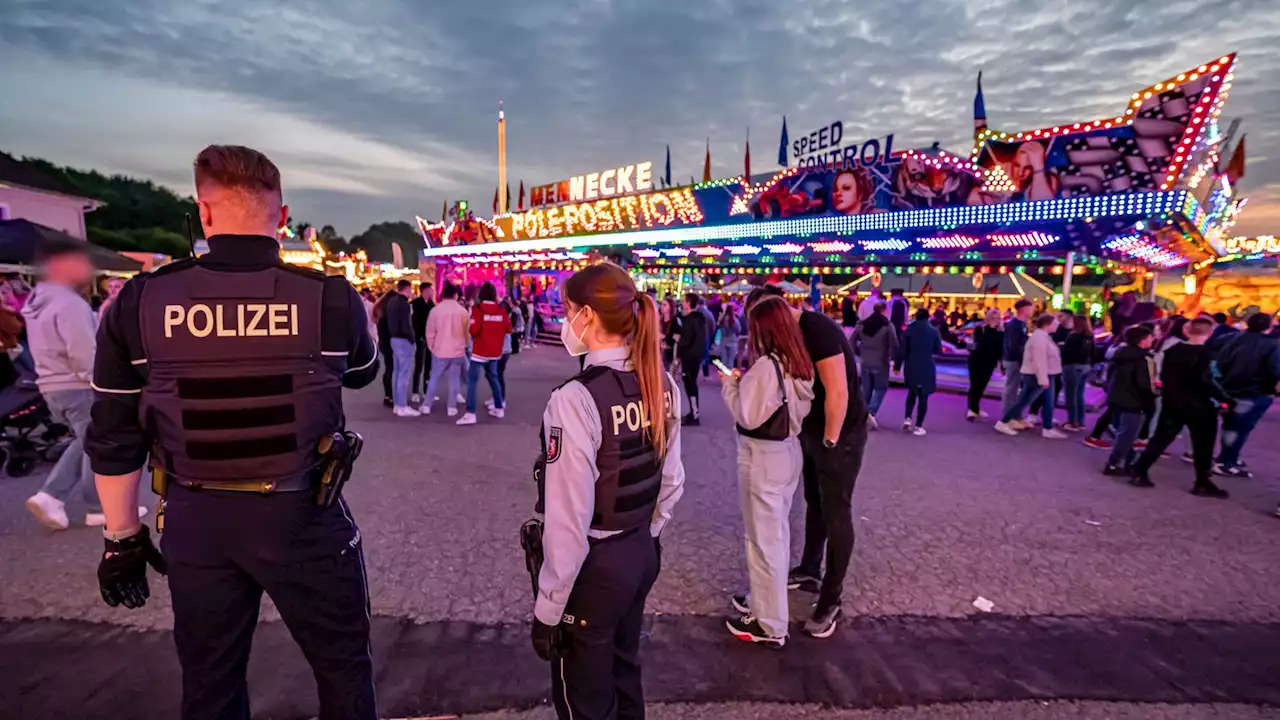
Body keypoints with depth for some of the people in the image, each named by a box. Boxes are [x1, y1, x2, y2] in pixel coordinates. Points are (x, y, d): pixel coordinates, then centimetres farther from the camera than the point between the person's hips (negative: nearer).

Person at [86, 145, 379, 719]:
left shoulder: (139, 303, -7)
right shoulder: (330, 296, -13)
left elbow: (113, 440, -1)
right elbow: (363, 373, 8)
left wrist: (123, 537, 13)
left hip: (195, 518, 3)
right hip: (300, 512, -2)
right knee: (342, 665, 18)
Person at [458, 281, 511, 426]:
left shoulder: (477, 309, -12)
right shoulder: (501, 310, 2)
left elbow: (474, 329, -19)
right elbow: (508, 329, 6)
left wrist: (470, 327, 3)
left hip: (480, 351, -5)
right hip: (495, 351, 5)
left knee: (472, 380, -6)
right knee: (493, 377, 21)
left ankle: (470, 413, -14)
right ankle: (499, 408, 25)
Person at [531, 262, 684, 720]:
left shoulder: (575, 399, -26)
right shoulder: (662, 384, -4)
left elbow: (568, 522, -22)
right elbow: (672, 482, 6)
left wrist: (548, 608, -11)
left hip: (594, 567, -7)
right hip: (643, 554, 7)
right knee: (624, 675, 28)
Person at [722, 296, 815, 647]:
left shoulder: (766, 366, -21)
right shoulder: (799, 364, 5)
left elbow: (748, 416, -19)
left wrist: (730, 385, -6)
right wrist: (746, 383, 6)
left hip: (763, 457, -9)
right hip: (789, 451, 9)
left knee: (763, 537, 3)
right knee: (776, 533, 20)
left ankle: (769, 624, 15)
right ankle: (764, 599, 37)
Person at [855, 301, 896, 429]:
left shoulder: (862, 324, 3)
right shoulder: (888, 326, -11)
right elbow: (894, 345, -16)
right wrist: (892, 358, -2)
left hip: (866, 363, 4)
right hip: (881, 363, -4)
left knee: (866, 389, 14)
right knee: (880, 389, 7)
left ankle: (864, 414, 18)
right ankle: (871, 412, -12)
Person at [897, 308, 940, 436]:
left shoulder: (909, 330, -4)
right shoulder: (934, 331, -4)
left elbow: (902, 350, -6)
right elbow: (938, 350, 3)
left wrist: (897, 365, 5)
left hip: (911, 367, 2)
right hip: (927, 368, -1)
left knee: (912, 392, 22)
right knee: (923, 396, 6)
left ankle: (907, 419, 10)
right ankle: (918, 426, 6)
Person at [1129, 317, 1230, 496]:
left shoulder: (1172, 350, 4)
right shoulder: (1205, 353, -14)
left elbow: (1164, 376, 11)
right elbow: (1205, 382, -21)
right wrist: (1224, 399, -14)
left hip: (1172, 403, 5)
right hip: (1199, 406, -5)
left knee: (1160, 439, 10)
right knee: (1203, 445, 7)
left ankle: (1139, 474, 6)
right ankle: (1202, 484, 14)